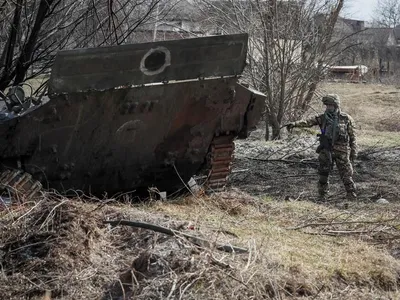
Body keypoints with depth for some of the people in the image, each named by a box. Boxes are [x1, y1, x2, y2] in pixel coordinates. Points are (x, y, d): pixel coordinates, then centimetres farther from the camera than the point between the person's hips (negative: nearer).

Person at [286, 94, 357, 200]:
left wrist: (354, 152, -1)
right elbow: (309, 122, -10)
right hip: (326, 151, 3)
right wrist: (295, 124, -25)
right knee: (323, 174, 5)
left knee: (346, 175, 1)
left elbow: (353, 137, 2)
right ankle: (322, 195, 15)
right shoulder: (323, 118, 3)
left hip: (342, 152, -2)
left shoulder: (346, 119, -2)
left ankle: (351, 195, 12)